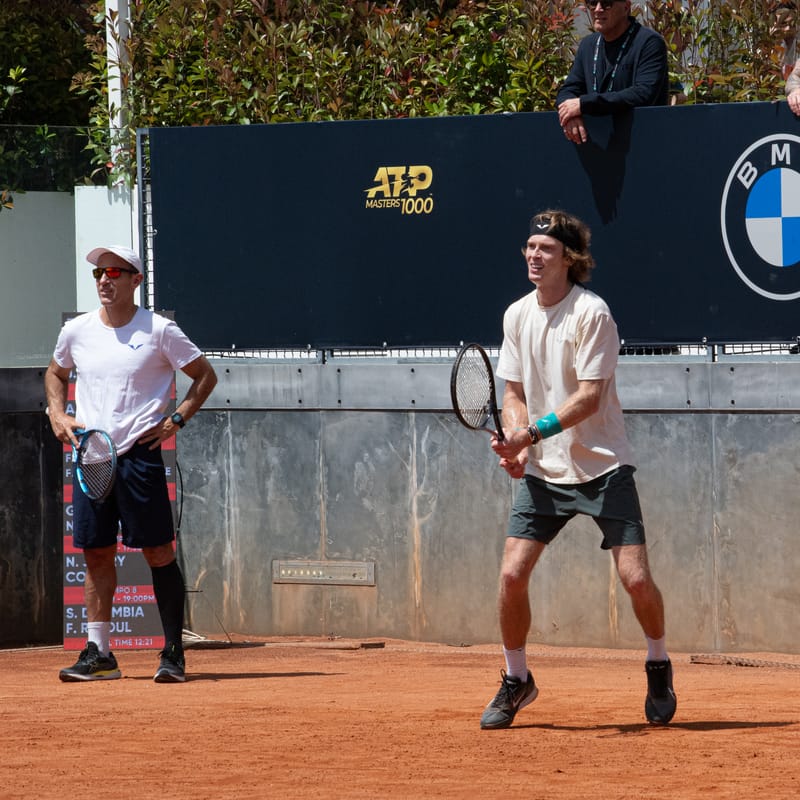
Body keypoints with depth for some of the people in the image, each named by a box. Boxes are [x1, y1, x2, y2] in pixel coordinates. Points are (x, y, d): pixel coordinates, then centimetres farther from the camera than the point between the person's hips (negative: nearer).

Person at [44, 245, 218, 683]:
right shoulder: (76, 331, 9)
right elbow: (55, 373, 27)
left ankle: (173, 651, 2)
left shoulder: (158, 331, -3)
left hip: (138, 454, -4)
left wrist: (176, 420, -6)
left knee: (158, 552, -5)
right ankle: (99, 652, 10)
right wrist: (57, 415, 10)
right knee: (96, 552, 5)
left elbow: (205, 375, 4)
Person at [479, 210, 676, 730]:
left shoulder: (592, 313, -13)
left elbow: (588, 397, -18)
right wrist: (516, 444, -9)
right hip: (544, 472, 4)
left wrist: (535, 431, -28)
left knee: (636, 577, -10)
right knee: (512, 574, -8)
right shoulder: (517, 316, 4)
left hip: (603, 466, -4)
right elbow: (515, 394, 10)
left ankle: (659, 668, 17)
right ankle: (516, 682, 11)